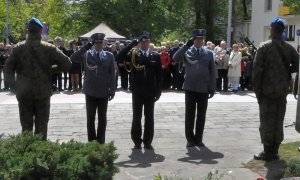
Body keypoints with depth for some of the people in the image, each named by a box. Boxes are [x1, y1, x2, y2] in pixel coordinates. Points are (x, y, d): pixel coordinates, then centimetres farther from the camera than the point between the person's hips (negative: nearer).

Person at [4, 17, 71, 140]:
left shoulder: (18, 48, -2)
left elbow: (8, 68, -3)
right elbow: (67, 64, -8)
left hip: (24, 93, 1)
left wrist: (14, 84, 3)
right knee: (41, 125, 9)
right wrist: (52, 69, 5)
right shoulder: (49, 48, -6)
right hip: (43, 93, -1)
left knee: (26, 125, 10)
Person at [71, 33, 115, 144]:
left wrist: (112, 90, -4)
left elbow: (112, 74, 2)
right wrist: (86, 47, -21)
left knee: (102, 118, 8)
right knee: (90, 117, 6)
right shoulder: (86, 54, -1)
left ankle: (101, 141, 18)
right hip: (90, 91, 0)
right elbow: (73, 58, -17)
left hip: (104, 92, 1)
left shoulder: (109, 56, 2)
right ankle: (91, 140, 16)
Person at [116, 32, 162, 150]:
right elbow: (119, 57, -19)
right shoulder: (133, 54, -2)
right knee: (136, 117, 7)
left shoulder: (155, 56, 2)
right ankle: (137, 141, 17)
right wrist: (133, 43, -20)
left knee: (149, 117, 7)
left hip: (150, 92, 1)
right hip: (137, 91, -1)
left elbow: (159, 75, 3)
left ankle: (148, 142, 16)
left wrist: (158, 91, -2)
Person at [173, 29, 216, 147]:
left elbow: (212, 72, 7)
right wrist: (186, 45, -17)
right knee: (189, 114, 3)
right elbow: (175, 59, -14)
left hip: (204, 89, 1)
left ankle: (198, 139, 16)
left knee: (201, 115, 6)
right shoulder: (186, 52, 4)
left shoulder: (209, 53, 7)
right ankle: (190, 139, 12)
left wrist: (212, 88, 1)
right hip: (190, 88, -1)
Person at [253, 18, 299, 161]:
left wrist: (257, 90, -8)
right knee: (278, 121, 12)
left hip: (267, 91, -4)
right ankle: (274, 151, 19)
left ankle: (267, 152, 8)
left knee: (267, 122, 4)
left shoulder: (264, 47, -11)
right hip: (282, 91, 4)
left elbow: (257, 70, -13)